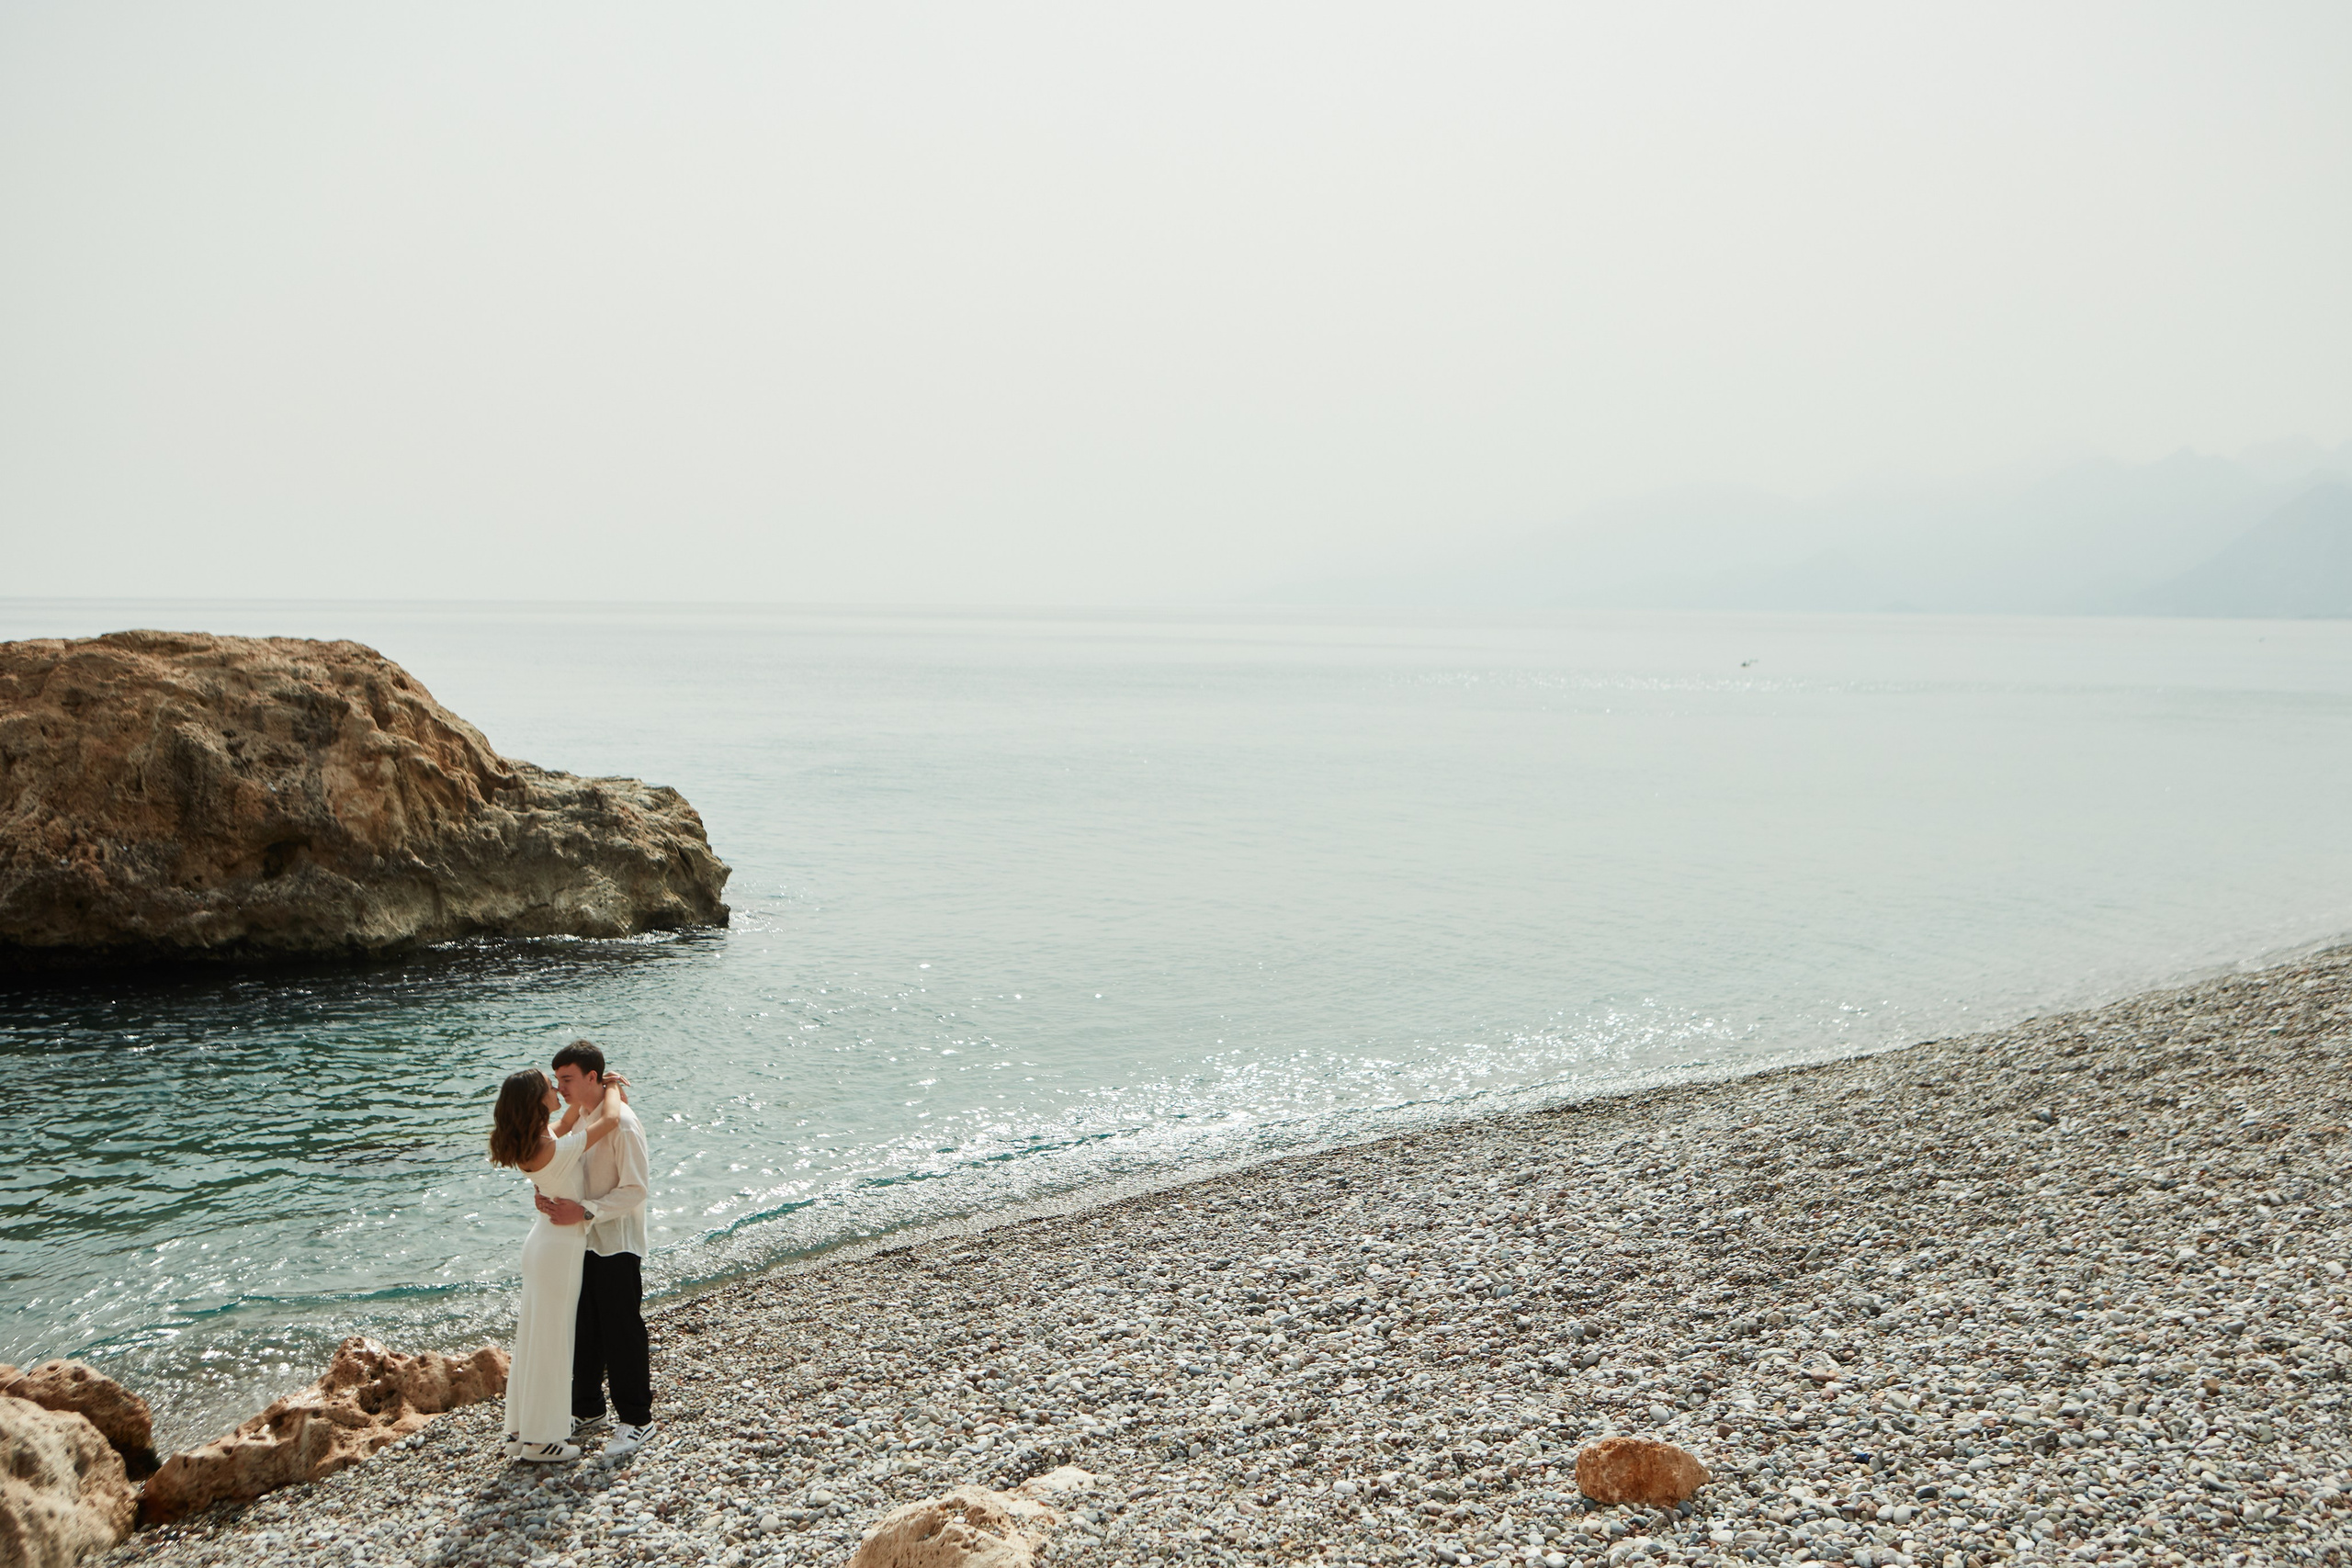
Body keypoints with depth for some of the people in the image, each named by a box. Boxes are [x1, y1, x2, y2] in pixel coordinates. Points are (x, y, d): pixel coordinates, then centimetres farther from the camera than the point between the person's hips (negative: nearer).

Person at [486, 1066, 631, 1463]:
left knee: (534, 1338, 18)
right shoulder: (554, 1150, -27)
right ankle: (542, 1440, 14)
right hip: (560, 1248, -9)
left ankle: (521, 1430, 29)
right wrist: (610, 1089, -5)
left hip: (541, 1241, 9)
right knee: (552, 1340, 3)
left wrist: (593, 1093, 7)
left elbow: (566, 1124, 20)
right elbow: (610, 1120, -26)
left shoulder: (532, 1142, -1)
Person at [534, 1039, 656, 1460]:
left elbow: (634, 1190, -19)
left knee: (623, 1334, 0)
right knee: (582, 1331, 16)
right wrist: (549, 1196, -3)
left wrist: (585, 1211, -27)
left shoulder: (622, 1123, -19)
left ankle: (635, 1420, 11)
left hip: (617, 1246, -8)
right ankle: (586, 1411, 31)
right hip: (582, 1242, 8)